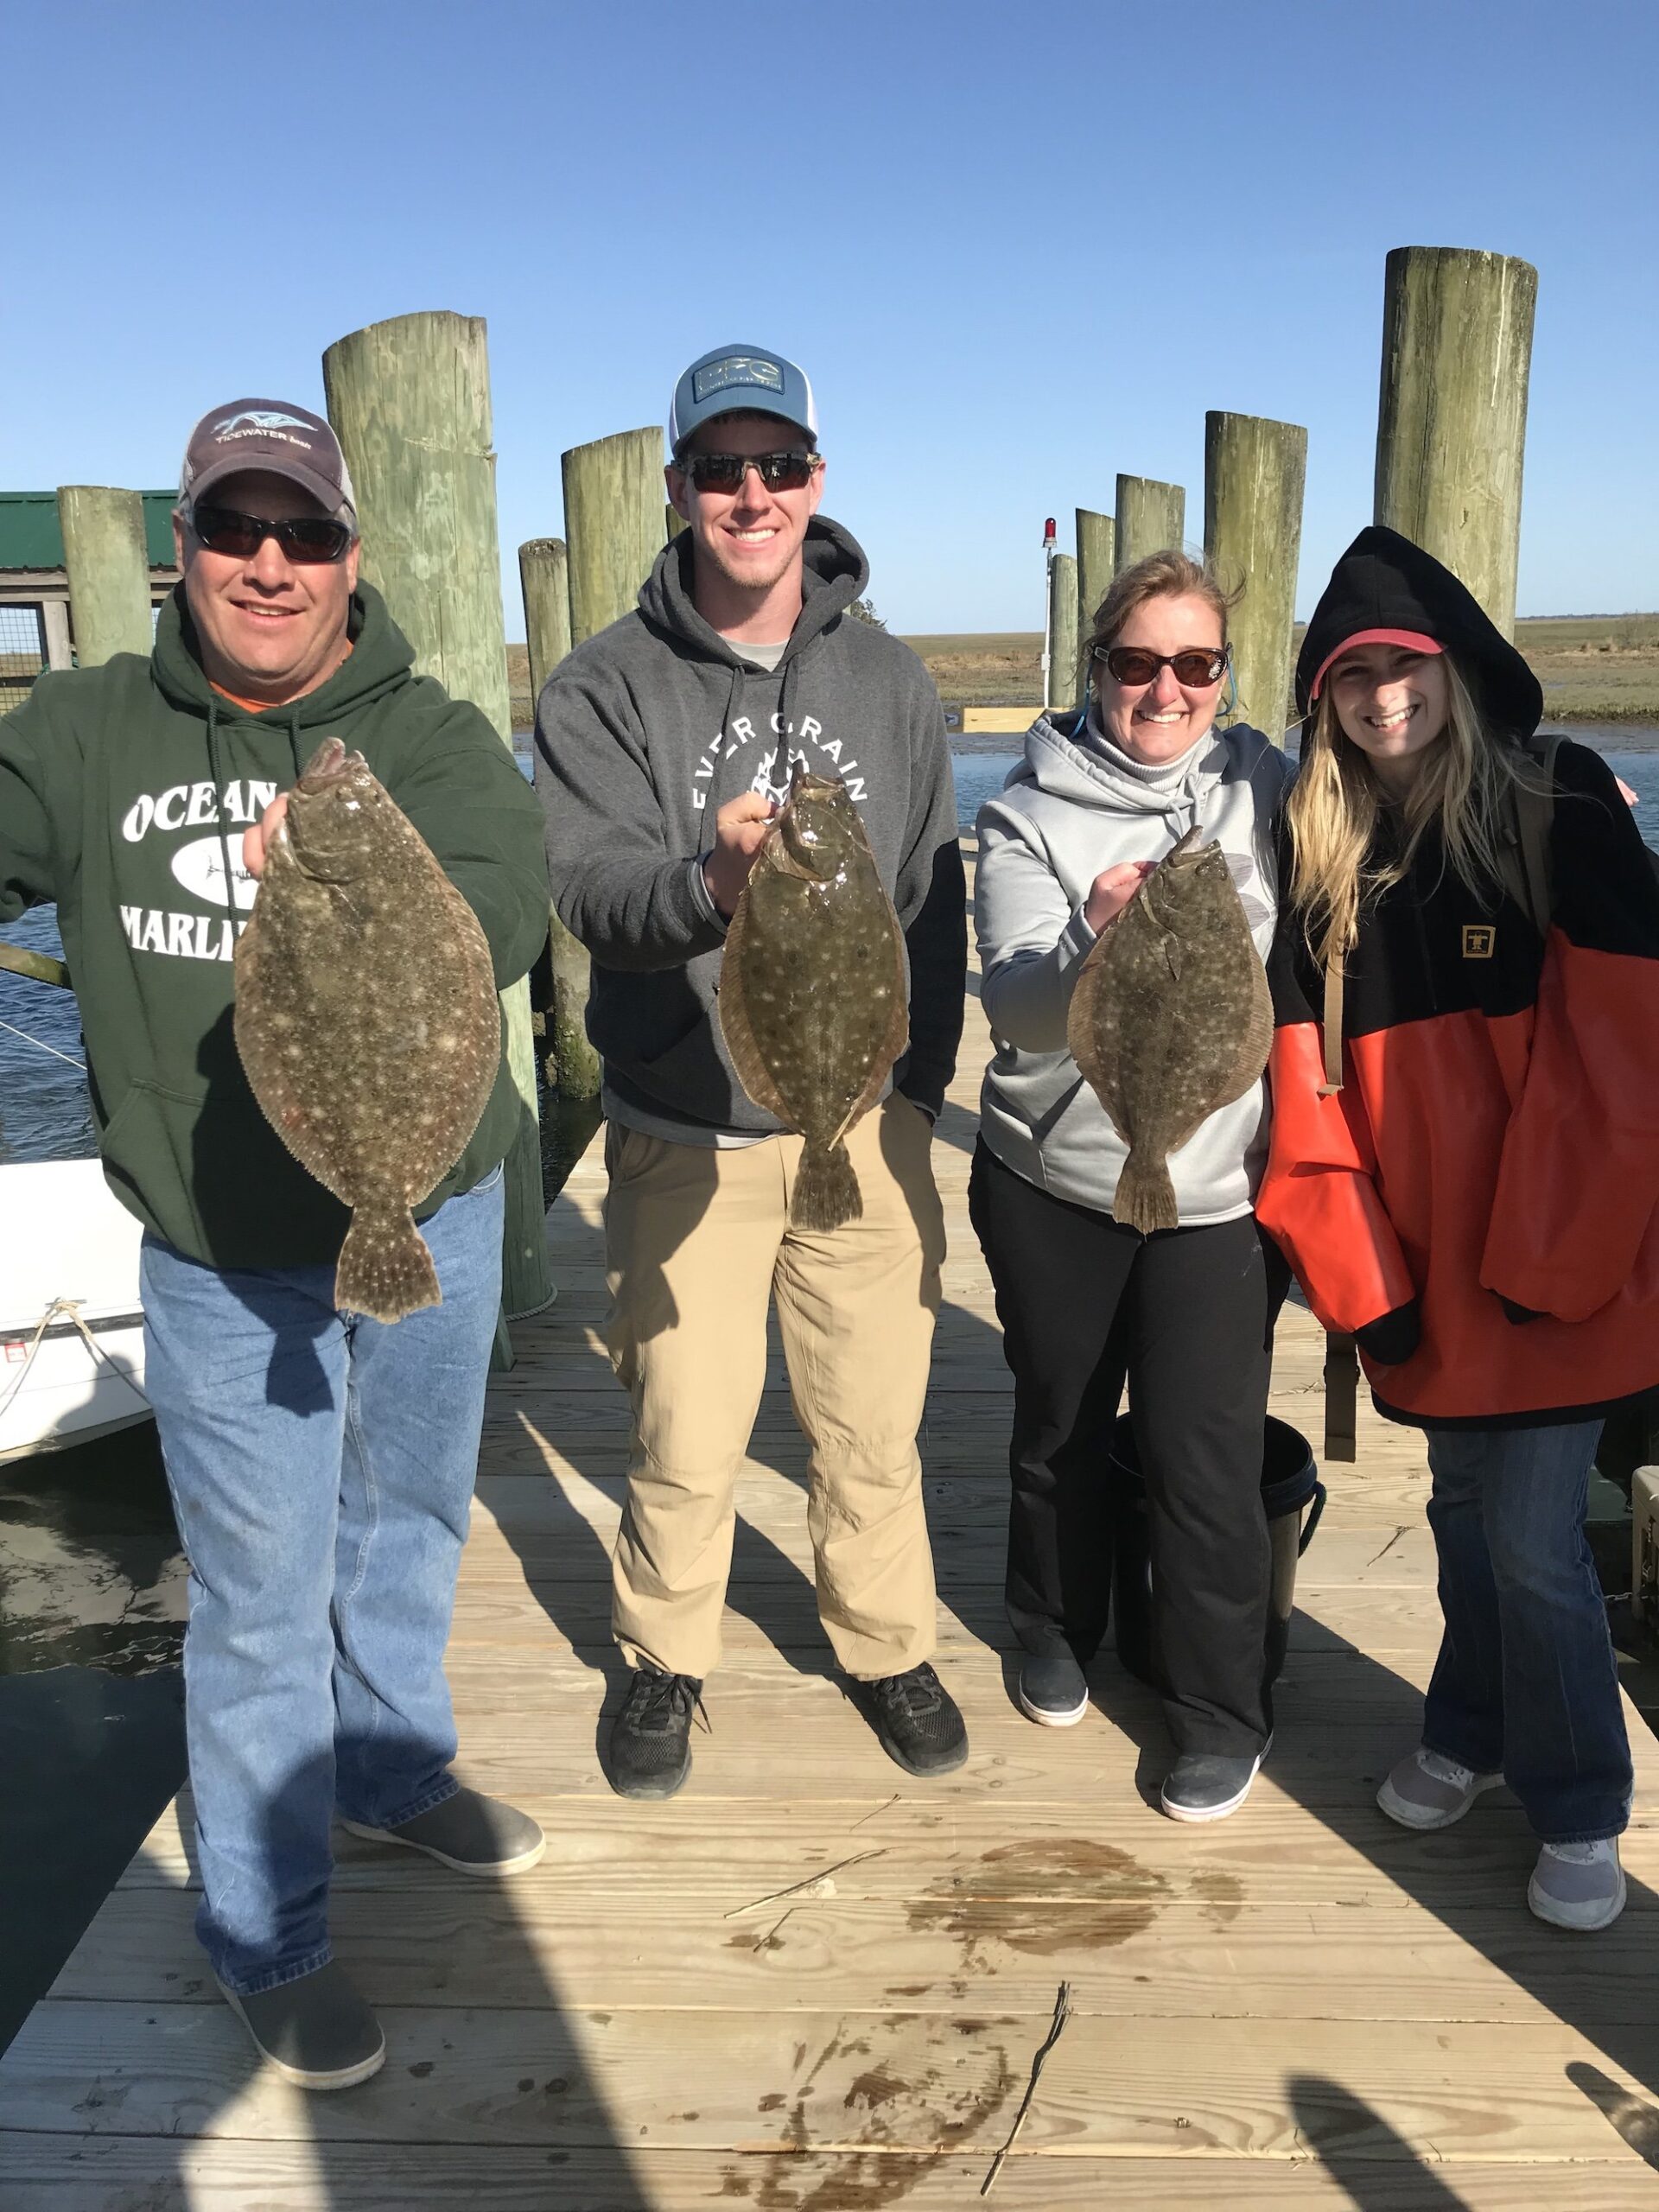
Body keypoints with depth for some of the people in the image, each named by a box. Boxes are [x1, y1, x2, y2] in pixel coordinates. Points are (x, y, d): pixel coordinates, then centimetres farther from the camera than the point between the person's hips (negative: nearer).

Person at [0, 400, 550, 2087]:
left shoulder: (427, 736, -9)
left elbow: (505, 906, -26)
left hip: (430, 1221, 2)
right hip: (223, 1264, -1)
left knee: (410, 1522, 21)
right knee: (260, 1597, 5)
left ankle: (394, 1769, 48)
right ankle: (265, 1935, 27)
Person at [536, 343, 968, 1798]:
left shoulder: (887, 680, 6)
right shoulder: (607, 686, -3)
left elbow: (937, 901, 10)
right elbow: (594, 889, -16)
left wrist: (918, 1081, 4)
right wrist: (706, 882, -38)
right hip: (685, 1137, -2)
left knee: (874, 1422, 10)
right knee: (685, 1434, 7)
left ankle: (888, 1646, 35)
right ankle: (667, 1663, 33)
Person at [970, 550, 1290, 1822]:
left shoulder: (1266, 789, 1)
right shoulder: (1032, 815, -7)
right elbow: (1016, 1009, -18)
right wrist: (1093, 941, -36)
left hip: (1219, 1184, 0)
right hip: (1054, 1181, 0)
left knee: (1204, 1456, 0)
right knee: (1059, 1427, 17)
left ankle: (1222, 1716, 23)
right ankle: (1059, 1637, 43)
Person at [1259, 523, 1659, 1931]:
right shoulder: (1321, 852, 6)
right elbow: (1310, 1078, 2)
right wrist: (1354, 1271, -4)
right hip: (1422, 1266, 4)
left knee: (1532, 1538, 0)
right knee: (1465, 1511, 18)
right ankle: (1472, 1738, 40)